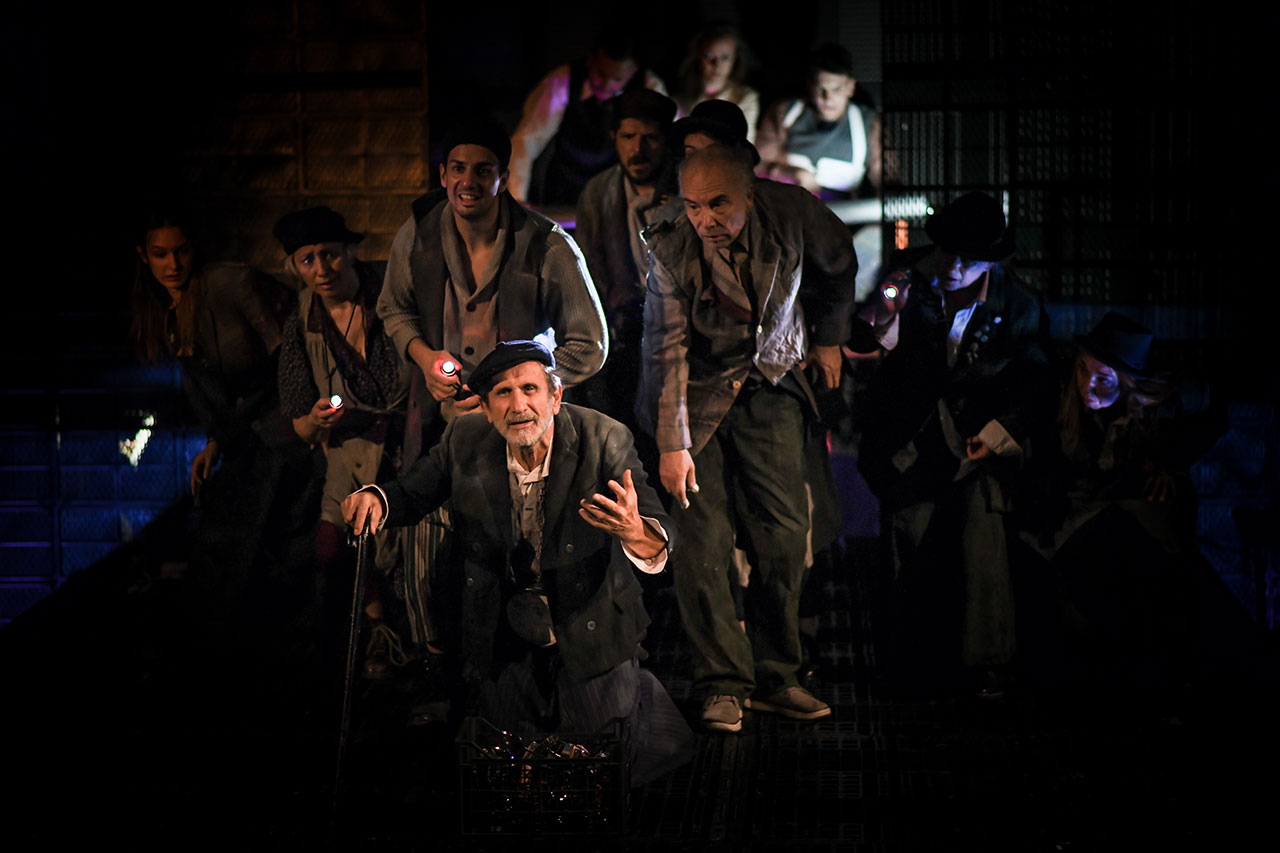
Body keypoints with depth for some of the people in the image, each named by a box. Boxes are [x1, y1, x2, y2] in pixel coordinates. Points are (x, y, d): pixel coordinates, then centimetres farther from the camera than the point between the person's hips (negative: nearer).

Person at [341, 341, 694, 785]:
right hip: (505, 638, 2)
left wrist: (638, 533, -55)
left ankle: (641, 690, 38)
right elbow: (411, 494, 1)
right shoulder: (466, 440, -13)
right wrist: (375, 498, -23)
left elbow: (662, 539, -29)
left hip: (588, 630, -2)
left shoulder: (604, 440, -22)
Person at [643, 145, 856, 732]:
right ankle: (723, 684, -1)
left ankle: (774, 678, 8)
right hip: (699, 394, -2)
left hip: (772, 390, 2)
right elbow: (668, 350, -18)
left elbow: (839, 265, 10)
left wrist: (828, 339, 17)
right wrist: (672, 444, -23)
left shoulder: (793, 215, -12)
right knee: (702, 540, -11)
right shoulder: (670, 253, -18)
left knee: (784, 535, -4)